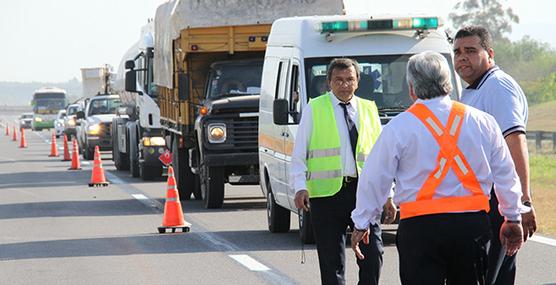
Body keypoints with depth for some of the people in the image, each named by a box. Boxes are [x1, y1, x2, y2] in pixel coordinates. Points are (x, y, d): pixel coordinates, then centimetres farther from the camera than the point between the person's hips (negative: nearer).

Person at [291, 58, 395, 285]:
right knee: (332, 262, 1)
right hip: (327, 192, -2)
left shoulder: (369, 110, 15)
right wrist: (300, 187, -9)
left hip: (364, 192, 2)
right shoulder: (314, 109, 7)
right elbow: (298, 155, 4)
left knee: (373, 255, -9)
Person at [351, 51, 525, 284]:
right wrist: (513, 218, 24)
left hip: (420, 227, -3)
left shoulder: (398, 127, -2)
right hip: (473, 224, 3)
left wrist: (362, 223, 14)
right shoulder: (482, 122, 6)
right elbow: (506, 175, 13)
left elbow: (374, 179, 3)